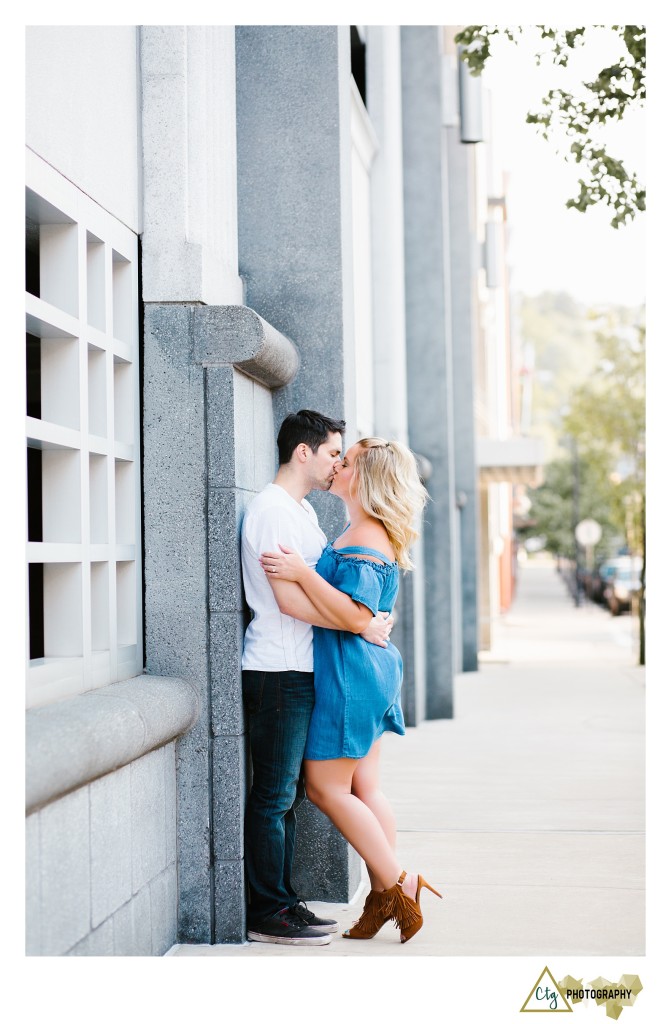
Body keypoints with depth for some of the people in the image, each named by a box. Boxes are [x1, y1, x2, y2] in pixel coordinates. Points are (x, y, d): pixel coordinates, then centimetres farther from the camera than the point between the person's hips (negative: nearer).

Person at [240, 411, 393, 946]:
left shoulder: (301, 509, 19)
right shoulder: (272, 508, -13)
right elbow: (289, 599, -21)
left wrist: (370, 617, 14)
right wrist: (362, 624, -16)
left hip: (300, 671, 10)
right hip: (278, 671, -10)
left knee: (288, 792, 13)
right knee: (274, 795, -5)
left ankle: (281, 902, 20)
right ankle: (267, 913, 1)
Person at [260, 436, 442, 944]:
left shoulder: (363, 539, -17)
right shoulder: (373, 534, 15)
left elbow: (356, 614, -26)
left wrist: (302, 572, -27)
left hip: (350, 675, -10)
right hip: (371, 671, 10)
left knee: (326, 788, -3)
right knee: (365, 788, 10)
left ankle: (396, 885, 1)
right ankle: (386, 895, 12)